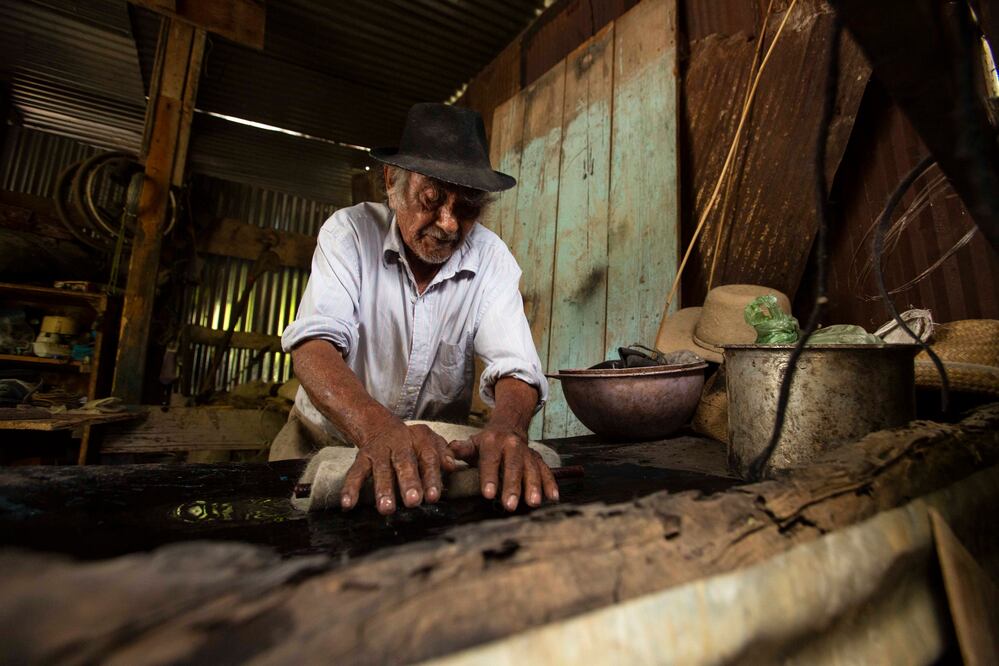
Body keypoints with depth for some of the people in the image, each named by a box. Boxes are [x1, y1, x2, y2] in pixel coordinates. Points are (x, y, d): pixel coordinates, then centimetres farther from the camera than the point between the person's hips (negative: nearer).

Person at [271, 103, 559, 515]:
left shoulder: (491, 258, -10)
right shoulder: (351, 232, -13)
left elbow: (514, 367, -19)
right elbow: (314, 344, -26)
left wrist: (505, 430, -42)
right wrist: (379, 430, -45)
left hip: (437, 447, 1)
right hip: (326, 438, 0)